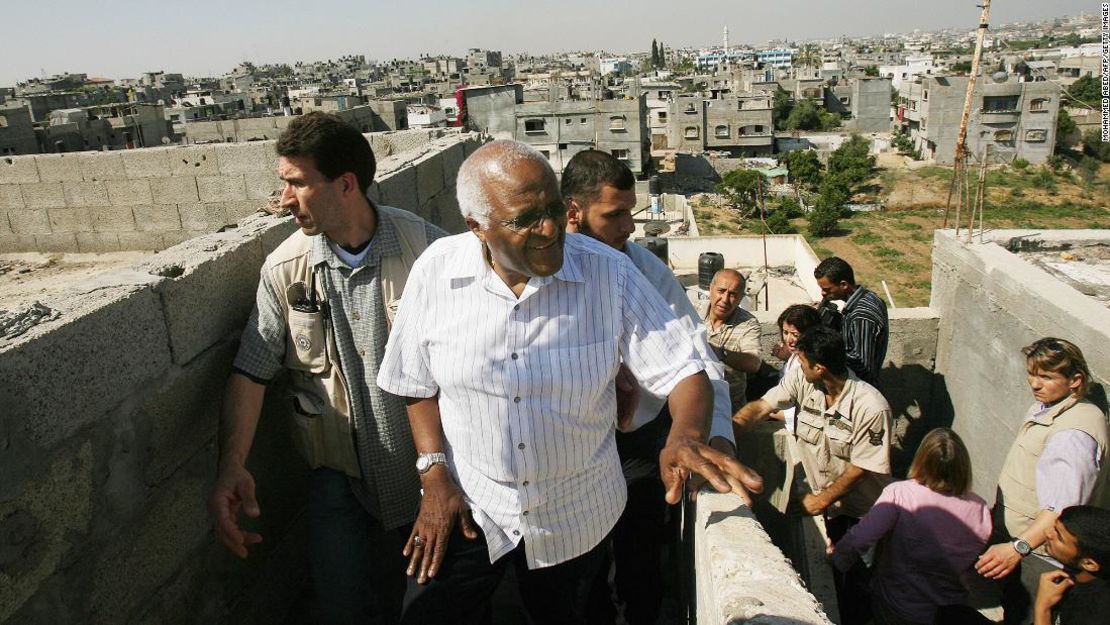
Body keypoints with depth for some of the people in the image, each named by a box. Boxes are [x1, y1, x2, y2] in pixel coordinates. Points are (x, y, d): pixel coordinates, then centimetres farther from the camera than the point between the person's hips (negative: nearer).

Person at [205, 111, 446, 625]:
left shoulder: (426, 247, -15)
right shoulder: (284, 268, -7)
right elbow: (251, 371, -6)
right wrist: (231, 465, -20)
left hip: (427, 467, 0)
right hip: (339, 473, 1)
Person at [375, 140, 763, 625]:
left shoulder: (609, 272, -18)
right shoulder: (436, 271, -14)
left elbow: (683, 372, -17)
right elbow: (420, 385, -2)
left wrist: (686, 437, -37)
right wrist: (434, 477, -10)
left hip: (575, 516, 1)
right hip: (468, 508, 0)